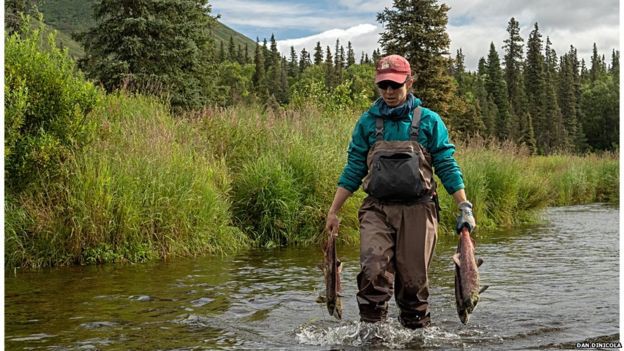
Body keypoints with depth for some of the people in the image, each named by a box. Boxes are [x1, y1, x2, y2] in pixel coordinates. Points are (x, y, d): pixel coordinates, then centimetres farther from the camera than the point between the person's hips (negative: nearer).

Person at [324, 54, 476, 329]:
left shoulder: (428, 121, 6)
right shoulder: (367, 122, 10)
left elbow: (447, 167, 7)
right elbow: (353, 170, 13)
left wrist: (464, 208, 0)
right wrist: (333, 211, 10)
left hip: (417, 210, 0)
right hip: (377, 209, 1)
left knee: (413, 280, 1)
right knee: (373, 272, -18)